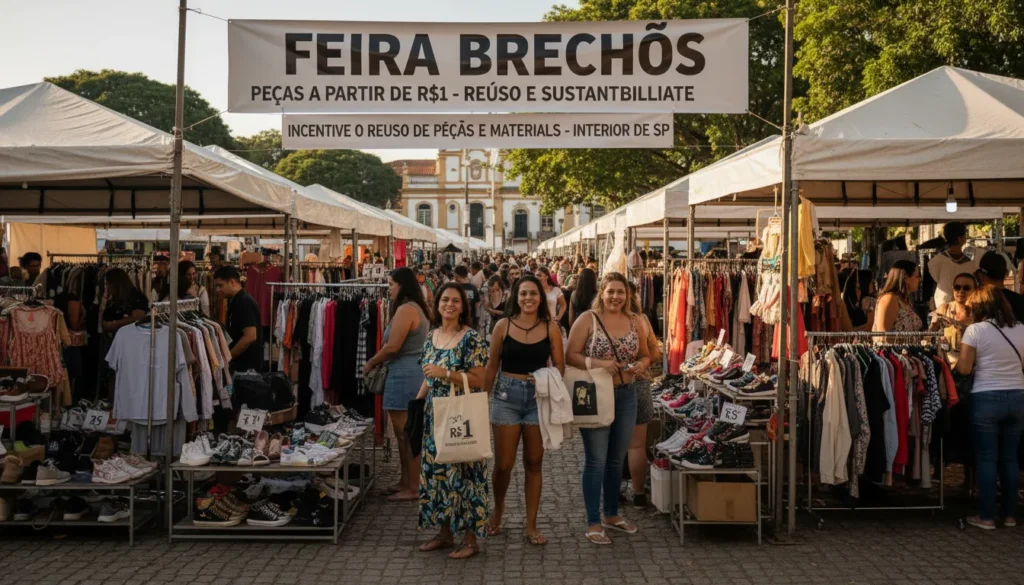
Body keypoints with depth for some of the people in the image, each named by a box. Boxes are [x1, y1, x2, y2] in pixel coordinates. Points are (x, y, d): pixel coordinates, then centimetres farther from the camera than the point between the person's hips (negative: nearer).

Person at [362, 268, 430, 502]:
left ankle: (413, 488, 2)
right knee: (405, 433, 16)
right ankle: (405, 482, 24)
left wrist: (370, 363, -3)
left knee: (406, 434, -4)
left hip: (405, 375, -11)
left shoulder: (405, 309, -15)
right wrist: (379, 362, 14)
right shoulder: (417, 308, 16)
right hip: (412, 373, 11)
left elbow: (392, 347, -18)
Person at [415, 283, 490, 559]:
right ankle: (444, 532, 23)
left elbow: (479, 380, -15)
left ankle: (470, 539, 8)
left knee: (461, 473, -3)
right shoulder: (432, 336, 10)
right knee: (435, 471, 10)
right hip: (435, 415, 7)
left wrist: (446, 373, -22)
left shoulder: (471, 338, -11)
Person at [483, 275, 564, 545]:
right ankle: (498, 509, 32)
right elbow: (492, 366, 6)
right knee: (503, 464, 3)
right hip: (507, 396, 0)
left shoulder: (550, 327, 0)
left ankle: (531, 525, 18)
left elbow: (559, 366, 3)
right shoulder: (503, 326, 1)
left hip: (539, 398, 0)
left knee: (534, 463, 8)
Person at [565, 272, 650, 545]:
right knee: (597, 461, -1)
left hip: (626, 396, 5)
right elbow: (570, 356, -11)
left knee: (617, 460, 17)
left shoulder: (634, 321, 6)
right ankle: (593, 523, 10)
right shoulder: (588, 319, -8)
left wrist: (640, 365, -7)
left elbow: (645, 356, 15)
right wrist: (599, 363, -24)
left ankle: (611, 514, 33)